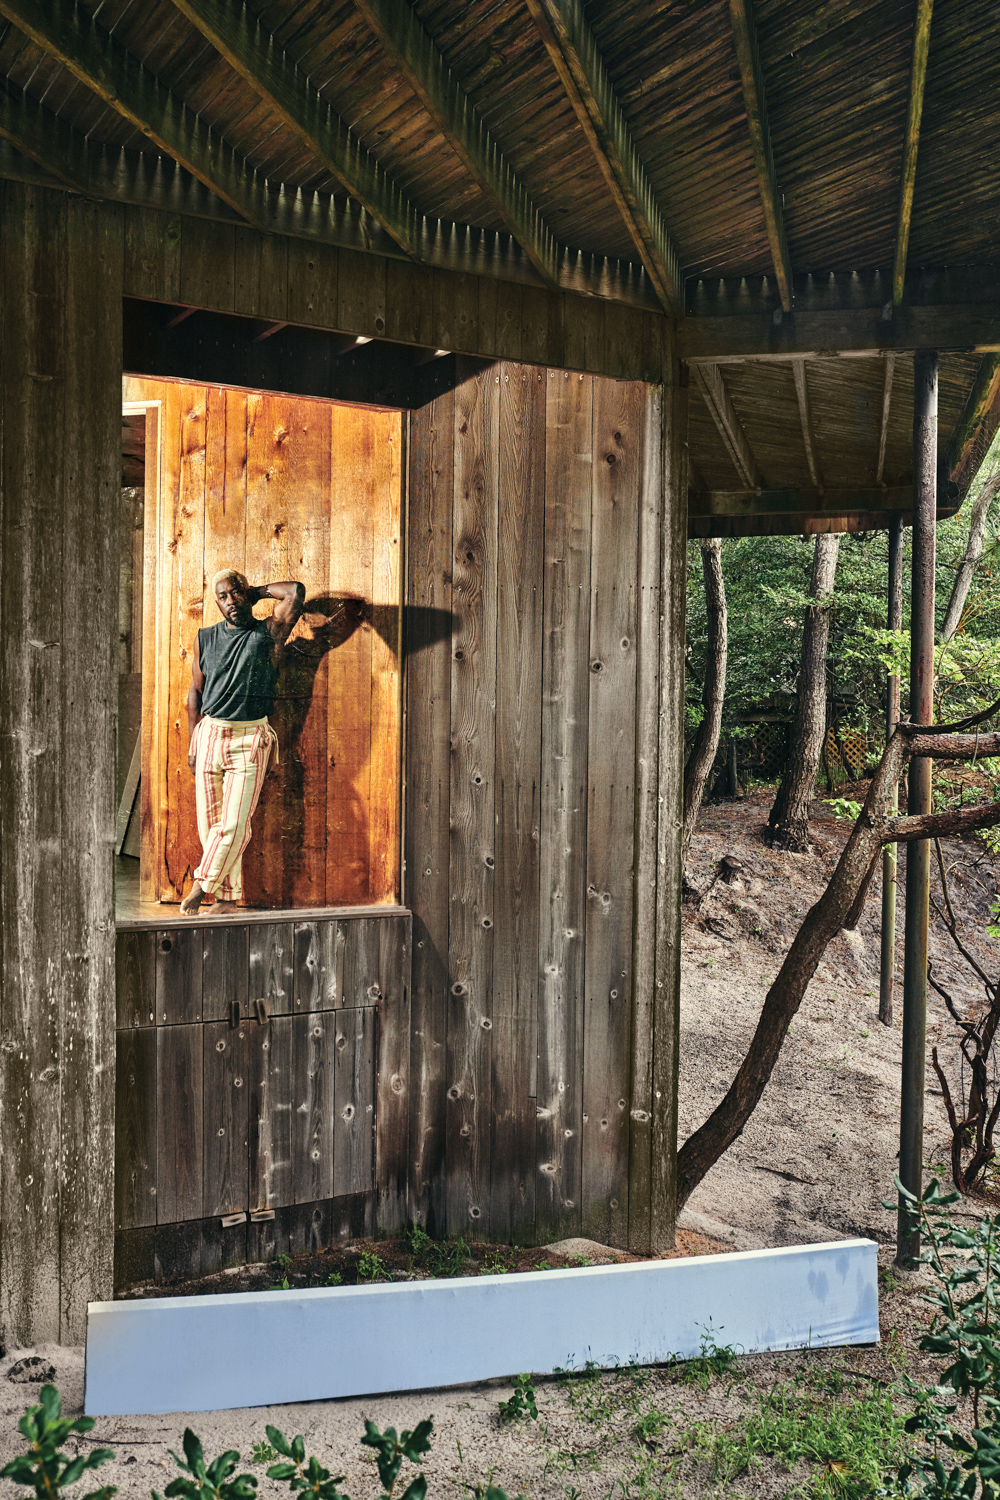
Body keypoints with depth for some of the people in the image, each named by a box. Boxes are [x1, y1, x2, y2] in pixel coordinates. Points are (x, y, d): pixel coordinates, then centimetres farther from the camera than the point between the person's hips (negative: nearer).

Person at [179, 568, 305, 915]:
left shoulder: (268, 633, 2)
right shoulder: (206, 638, 12)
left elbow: (295, 593, -12)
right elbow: (195, 692, 15)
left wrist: (256, 591, 4)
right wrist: (192, 746, 10)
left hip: (251, 738, -3)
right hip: (210, 734, 3)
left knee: (234, 823, -10)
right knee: (210, 821, 1)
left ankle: (201, 887, 1)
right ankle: (227, 896, 8)